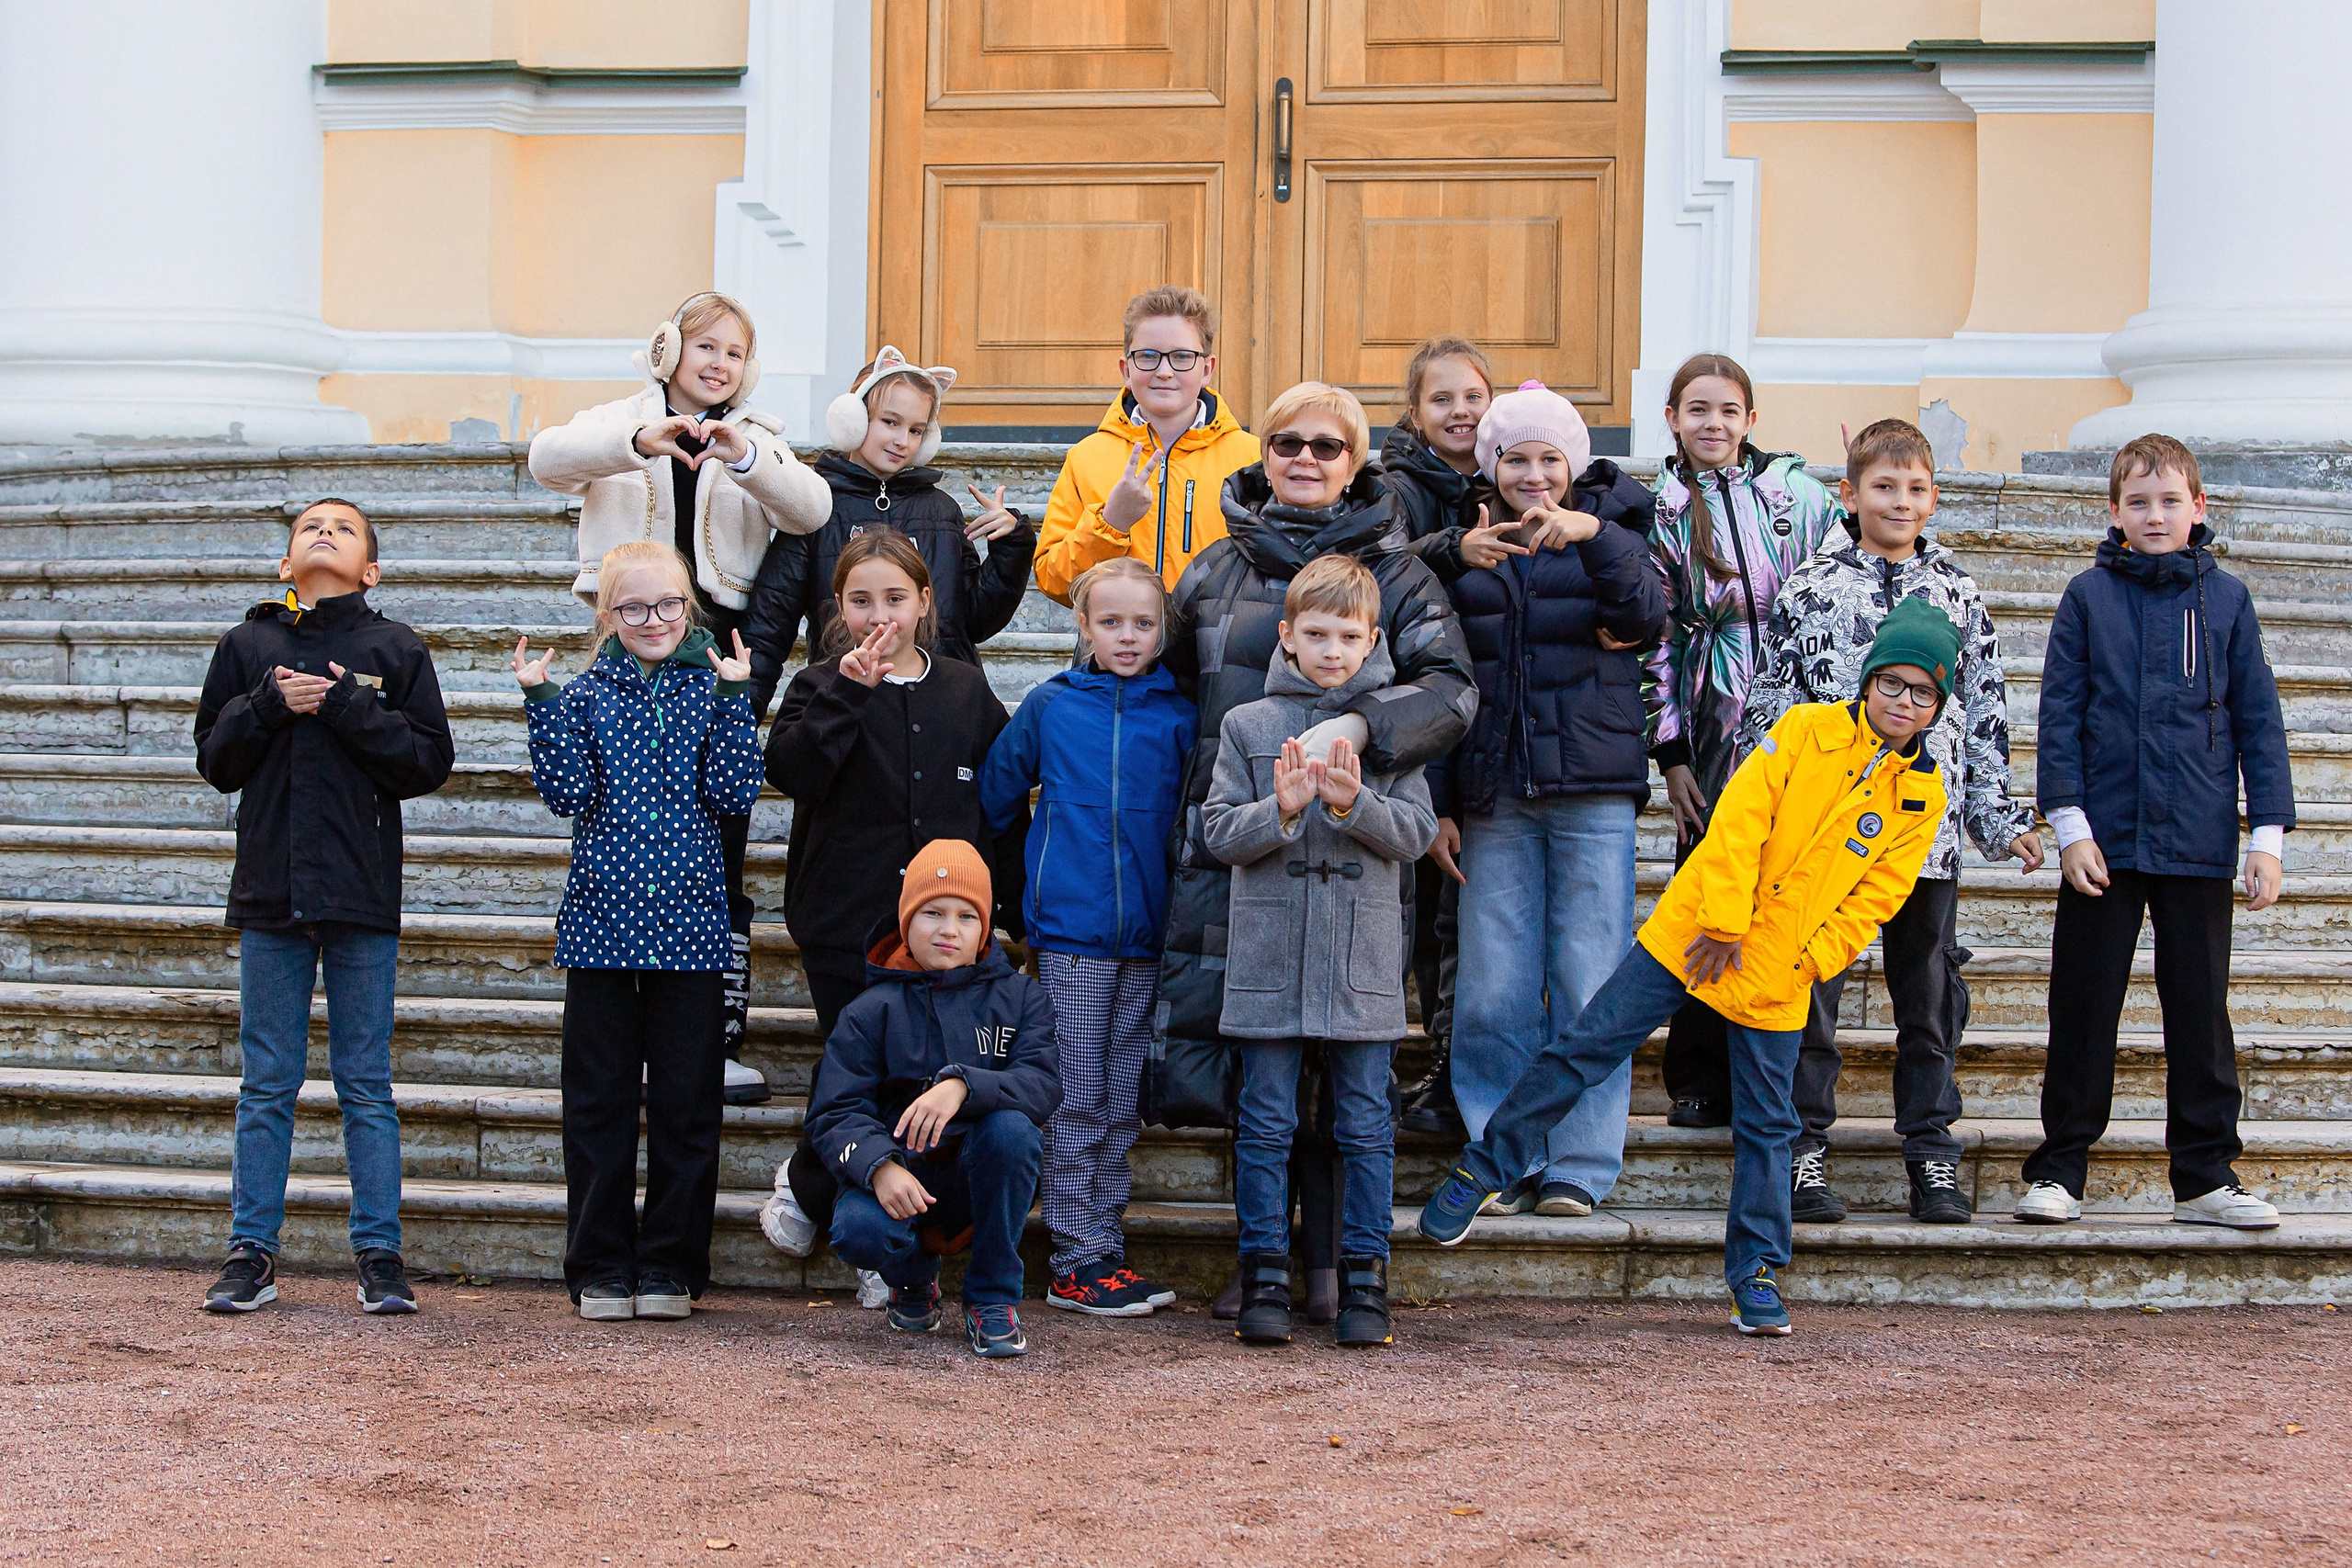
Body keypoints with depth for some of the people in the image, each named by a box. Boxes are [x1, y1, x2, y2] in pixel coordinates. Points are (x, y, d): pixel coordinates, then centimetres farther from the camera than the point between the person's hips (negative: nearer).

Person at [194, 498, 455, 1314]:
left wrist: (346, 706, -12)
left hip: (361, 897, -1)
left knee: (366, 1085, 4)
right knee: (266, 1084, 6)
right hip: (270, 890, 1)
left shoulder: (396, 650, 4)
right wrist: (268, 705, -9)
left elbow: (431, 759, -3)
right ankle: (252, 1254, 12)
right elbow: (215, 759, 7)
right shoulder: (249, 645, 9)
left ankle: (380, 1255, 9)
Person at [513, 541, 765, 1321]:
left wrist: (734, 697, -12)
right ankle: (601, 1268, 12)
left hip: (689, 927, 0)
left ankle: (672, 1266, 13)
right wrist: (541, 701, -13)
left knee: (688, 1104, 3)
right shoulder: (586, 692, 5)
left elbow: (733, 794, -6)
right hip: (603, 924, 0)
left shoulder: (711, 687, 5)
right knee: (600, 1102, 4)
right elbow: (568, 793, -7)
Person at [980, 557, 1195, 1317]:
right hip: (1069, 928, -2)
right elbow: (996, 791, 12)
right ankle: (1076, 1261, 3)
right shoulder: (1050, 705, 1)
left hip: (1145, 935, 2)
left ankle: (1107, 1249, 14)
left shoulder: (1178, 717, 4)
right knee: (1075, 1102, 0)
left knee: (1121, 1104, 8)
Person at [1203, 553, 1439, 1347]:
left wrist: (1353, 804, -17)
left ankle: (1363, 1281, 10)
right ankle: (1265, 1277, 9)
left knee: (1366, 1126, 3)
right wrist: (1283, 809, -16)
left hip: (1363, 958, 0)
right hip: (1270, 953, 0)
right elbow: (1220, 831, 2)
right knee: (1265, 1124, 3)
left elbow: (1416, 832, 0)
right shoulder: (1249, 725, 5)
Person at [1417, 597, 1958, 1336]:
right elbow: (1740, 818, -8)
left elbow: (1872, 901, 3)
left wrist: (1802, 966, -5)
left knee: (1767, 1125, 4)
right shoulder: (1808, 729, -3)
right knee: (1584, 1048, -3)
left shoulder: (1922, 798, 3)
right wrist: (1725, 923, -13)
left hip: (1776, 978, 2)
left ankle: (1756, 1274, 16)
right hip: (1690, 934, -2)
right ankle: (1481, 1173, 8)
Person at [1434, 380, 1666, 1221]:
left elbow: (1647, 617, -13)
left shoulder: (1610, 531, 7)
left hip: (1593, 790, -2)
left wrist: (1594, 537, -28)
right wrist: (1437, 803, 7)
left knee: (1590, 983, -3)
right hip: (1494, 799, 2)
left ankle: (1579, 1164, 5)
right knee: (1492, 992, 0)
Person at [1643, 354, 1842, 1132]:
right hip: (1713, 725, 1)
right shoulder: (1659, 513, 7)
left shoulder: (1800, 495, 4)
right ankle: (1703, 1085, 11)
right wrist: (1670, 754, 2)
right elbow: (1655, 637, 7)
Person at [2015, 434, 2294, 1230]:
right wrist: (2069, 825, -8)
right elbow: (2060, 714, 0)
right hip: (2106, 839, -1)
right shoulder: (2090, 597, 1)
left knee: (2201, 1011, 7)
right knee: (2084, 1009, 5)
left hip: (2198, 843, 1)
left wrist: (2268, 835, 1)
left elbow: (2257, 718, 5)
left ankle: (2206, 1175, 15)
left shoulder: (2226, 599, 4)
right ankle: (2059, 1170, 13)